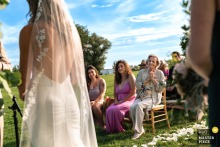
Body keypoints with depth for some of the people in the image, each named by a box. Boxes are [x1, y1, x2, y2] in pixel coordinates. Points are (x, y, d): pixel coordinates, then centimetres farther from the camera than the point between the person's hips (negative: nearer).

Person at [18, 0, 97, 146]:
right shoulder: (71, 31, 7)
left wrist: (23, 89, 20)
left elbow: (25, 71, -1)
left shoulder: (29, 31, -6)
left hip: (44, 99, -4)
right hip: (70, 99, 5)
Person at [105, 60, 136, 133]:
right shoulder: (117, 79, 16)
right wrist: (116, 100, -3)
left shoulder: (130, 76, -2)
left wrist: (122, 101, -14)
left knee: (115, 110, -30)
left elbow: (133, 92, -11)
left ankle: (118, 129, -9)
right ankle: (110, 129, -11)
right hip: (119, 101, 5)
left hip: (129, 100, -5)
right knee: (108, 110, -24)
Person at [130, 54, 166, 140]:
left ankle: (138, 131, -20)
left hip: (154, 97, -3)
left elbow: (161, 88, -2)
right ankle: (140, 129, -10)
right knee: (132, 107, -27)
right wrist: (147, 79, -7)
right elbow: (138, 86, 3)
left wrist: (153, 79, -10)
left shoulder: (160, 73, 5)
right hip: (142, 96, 4)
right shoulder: (142, 72, 12)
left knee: (139, 105, -33)